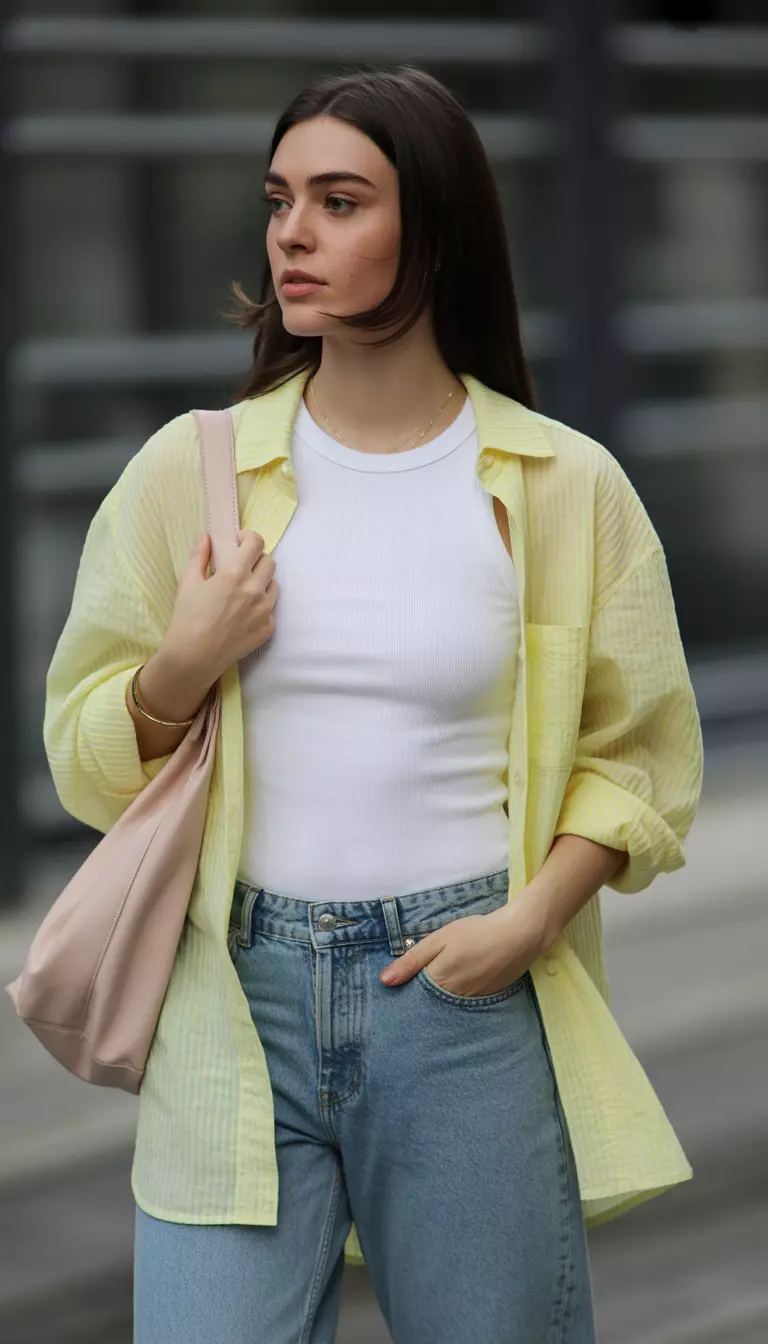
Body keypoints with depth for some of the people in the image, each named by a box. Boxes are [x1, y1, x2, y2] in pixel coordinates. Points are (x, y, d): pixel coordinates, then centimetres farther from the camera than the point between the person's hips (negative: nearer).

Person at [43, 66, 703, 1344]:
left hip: (465, 998, 0)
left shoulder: (563, 486, 0)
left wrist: (532, 918, -8)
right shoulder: (190, 468, 3)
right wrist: (183, 669, -11)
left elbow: (640, 753, 6)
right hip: (238, 994, 1)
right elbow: (89, 755, 9)